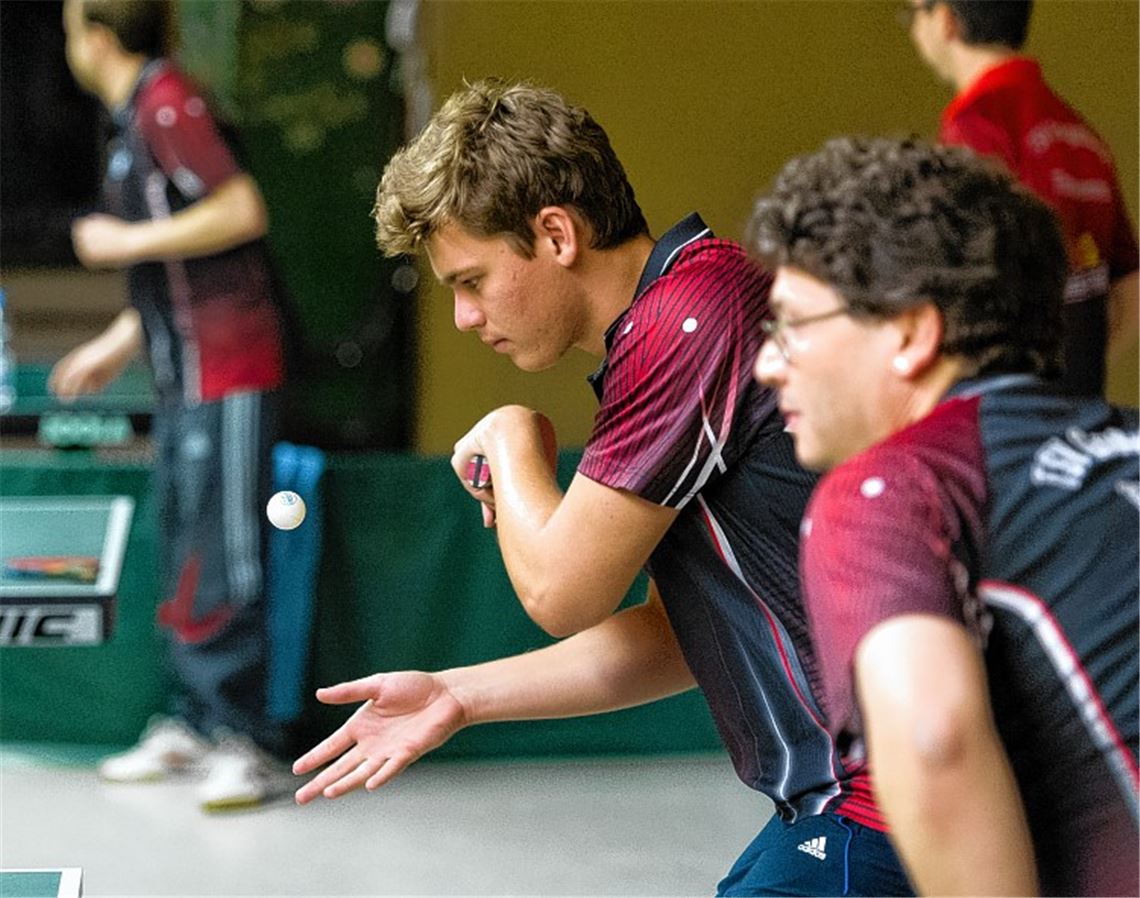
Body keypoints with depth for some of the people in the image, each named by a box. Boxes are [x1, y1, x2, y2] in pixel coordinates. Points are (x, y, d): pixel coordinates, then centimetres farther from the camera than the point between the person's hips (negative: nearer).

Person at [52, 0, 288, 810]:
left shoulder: (167, 103, -12)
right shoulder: (135, 117, 18)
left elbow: (241, 211, -22)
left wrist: (127, 241, -14)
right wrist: (119, 344, 21)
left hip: (227, 375, -10)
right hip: (184, 379, 10)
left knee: (222, 563, -7)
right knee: (183, 557, 13)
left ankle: (242, 741, -1)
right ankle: (193, 722, 21)